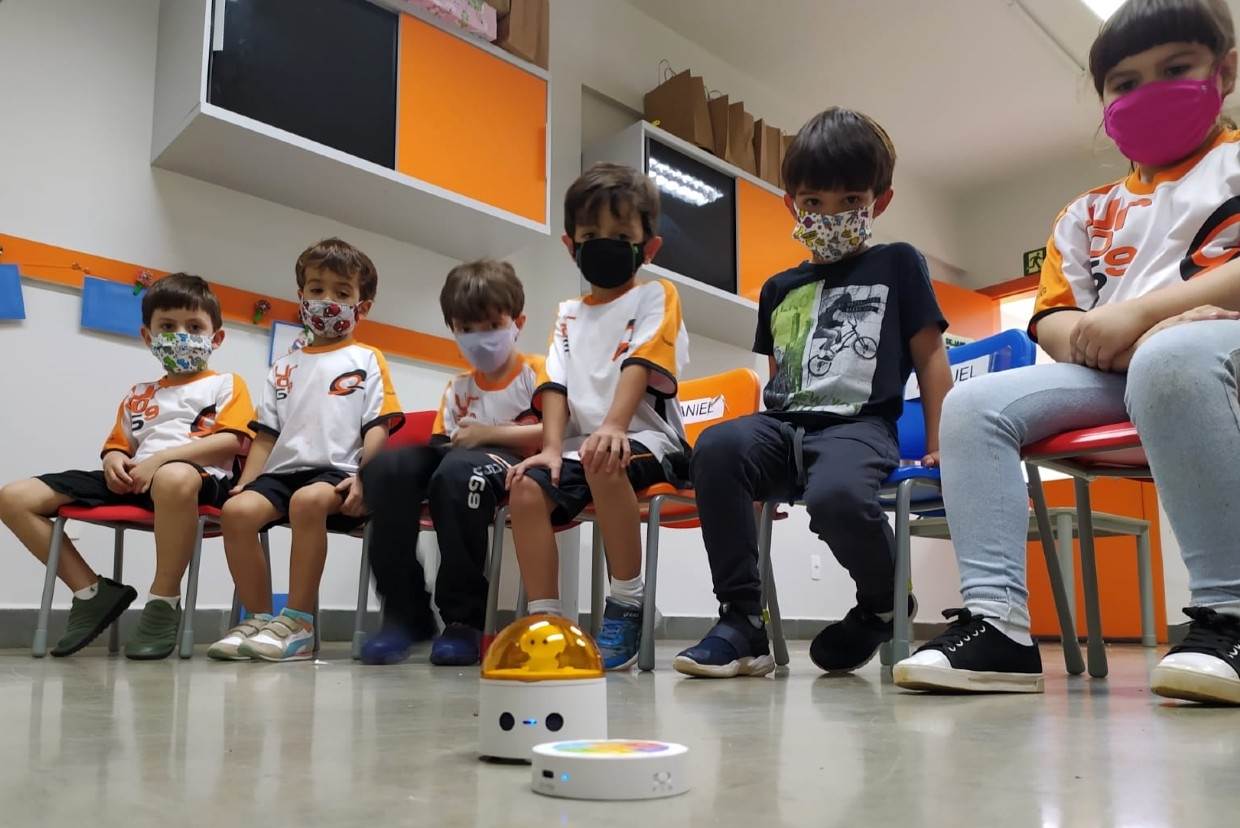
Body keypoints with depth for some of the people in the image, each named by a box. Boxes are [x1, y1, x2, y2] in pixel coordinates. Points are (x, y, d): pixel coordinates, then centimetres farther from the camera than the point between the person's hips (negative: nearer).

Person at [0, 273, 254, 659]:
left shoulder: (226, 385, 13)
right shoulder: (138, 395, 30)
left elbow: (231, 441, -4)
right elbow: (118, 445, 25)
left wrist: (162, 458, -15)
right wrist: (115, 461, -1)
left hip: (200, 478, -6)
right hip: (132, 482, 6)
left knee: (174, 477, -46)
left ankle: (164, 602, -28)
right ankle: (94, 593, -3)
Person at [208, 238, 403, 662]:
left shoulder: (367, 360, 13)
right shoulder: (285, 367, 25)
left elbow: (377, 428, 1)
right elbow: (267, 434, 21)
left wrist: (362, 478, -15)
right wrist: (245, 482, 6)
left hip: (336, 471, -4)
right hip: (283, 469, 5)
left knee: (308, 500, -37)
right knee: (236, 510, -25)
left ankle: (299, 622, -29)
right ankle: (259, 617, -13)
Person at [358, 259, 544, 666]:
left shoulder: (537, 372, 5)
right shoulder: (458, 387, 21)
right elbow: (442, 444, 15)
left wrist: (489, 433, -12)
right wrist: (454, 443, -9)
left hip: (510, 462, -5)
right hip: (456, 462, 6)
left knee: (458, 471, -38)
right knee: (385, 467, -21)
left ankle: (464, 618, -26)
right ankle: (404, 610, -16)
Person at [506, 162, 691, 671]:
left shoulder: (655, 297, 5)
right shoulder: (570, 314, 19)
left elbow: (639, 366, -13)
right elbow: (557, 386, 8)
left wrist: (613, 426, -30)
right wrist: (552, 448, -10)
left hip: (646, 437, -5)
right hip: (580, 443, 5)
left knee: (604, 461, -37)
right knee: (526, 489, -22)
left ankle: (627, 606, -25)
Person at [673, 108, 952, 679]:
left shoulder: (897, 265, 13)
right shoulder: (779, 289, 23)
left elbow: (929, 355, 9)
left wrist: (938, 445, 1)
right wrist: (762, 463, 15)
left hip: (859, 426, -4)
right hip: (785, 427, 4)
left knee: (835, 496, -38)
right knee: (716, 447, -31)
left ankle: (883, 606, -2)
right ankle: (742, 621, -21)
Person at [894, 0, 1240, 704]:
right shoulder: (1089, 214, 24)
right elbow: (1053, 323, 12)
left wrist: (1139, 313, -17)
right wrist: (1113, 338, -11)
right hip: (1115, 373, 5)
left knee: (1171, 358, -40)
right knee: (975, 403, -16)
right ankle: (996, 622, -25)